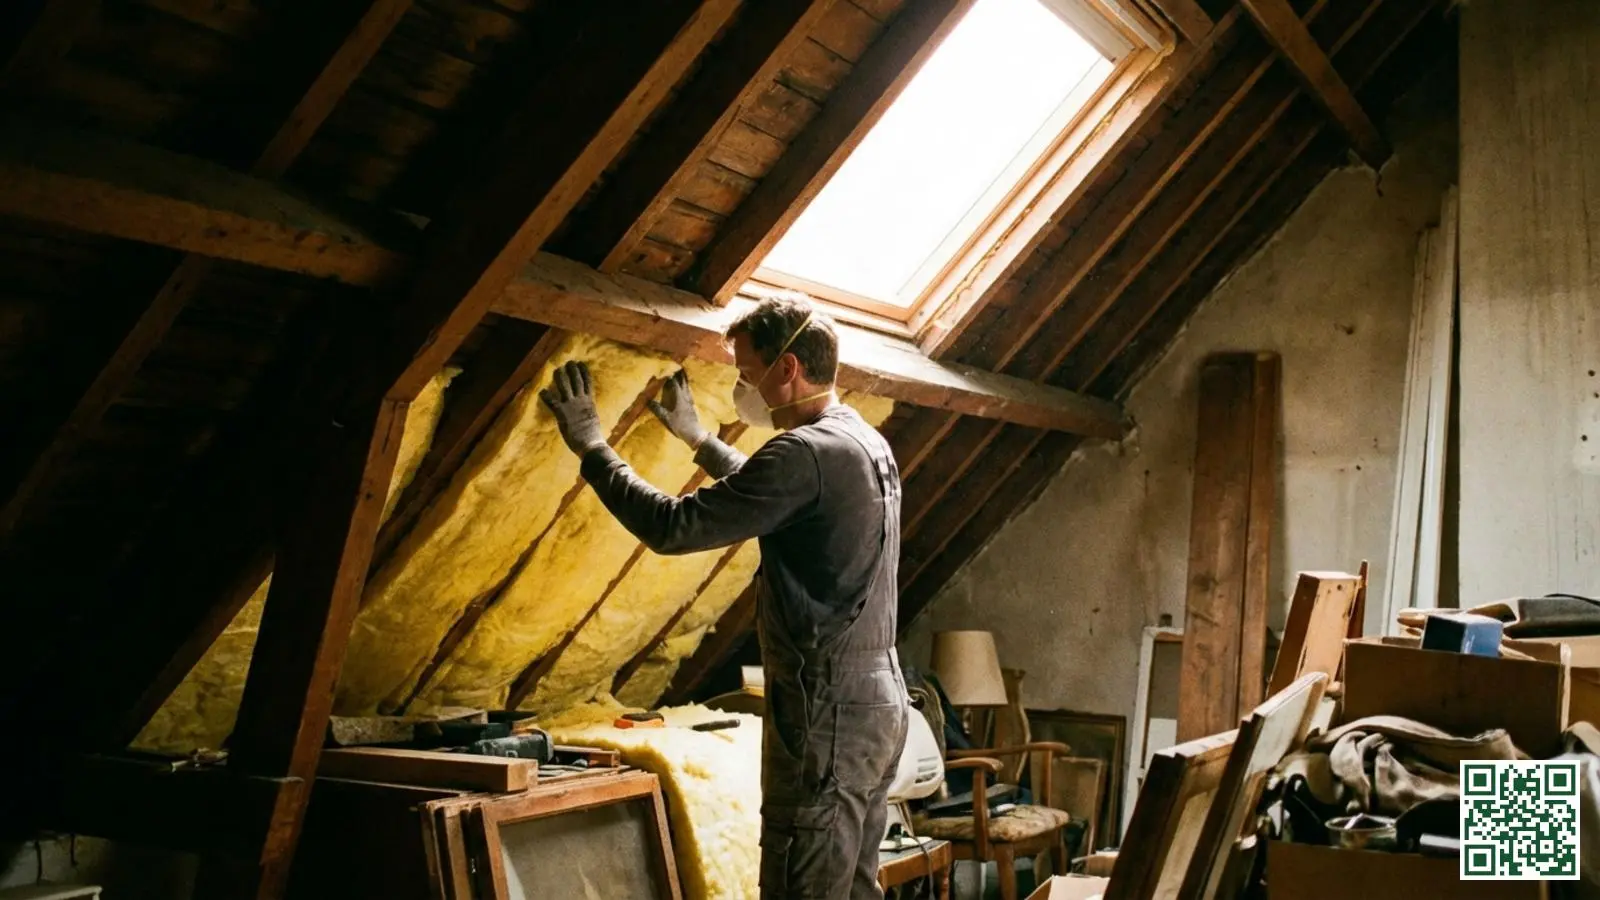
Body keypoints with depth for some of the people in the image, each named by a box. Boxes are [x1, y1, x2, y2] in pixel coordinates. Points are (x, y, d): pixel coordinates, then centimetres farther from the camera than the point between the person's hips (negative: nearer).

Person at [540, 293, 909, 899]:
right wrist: (698, 439, 37)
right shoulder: (868, 444, 13)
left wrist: (590, 446, -6)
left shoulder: (809, 452, -18)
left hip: (829, 716, -10)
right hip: (878, 704, 10)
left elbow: (671, 528, -18)